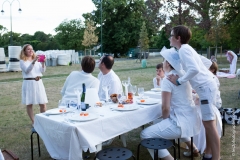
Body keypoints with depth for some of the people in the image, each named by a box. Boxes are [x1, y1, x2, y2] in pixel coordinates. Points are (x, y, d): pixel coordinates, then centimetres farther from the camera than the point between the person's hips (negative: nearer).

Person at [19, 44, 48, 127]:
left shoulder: (37, 60, 13)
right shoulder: (23, 61, 1)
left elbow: (42, 71, 6)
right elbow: (27, 70, -15)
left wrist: (43, 63, -10)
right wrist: (33, 62, -25)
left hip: (38, 83, 4)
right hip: (28, 83, -3)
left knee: (43, 103, 2)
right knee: (29, 104, 3)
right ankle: (33, 122, 14)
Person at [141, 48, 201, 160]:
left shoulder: (168, 79, -16)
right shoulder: (183, 75, 8)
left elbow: (165, 107, -18)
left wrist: (164, 119, -1)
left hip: (181, 123, -9)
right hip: (192, 120, 9)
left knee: (145, 135, -6)